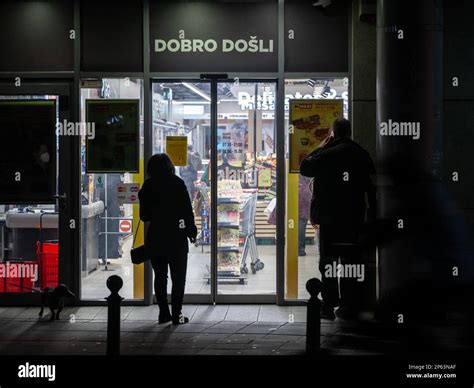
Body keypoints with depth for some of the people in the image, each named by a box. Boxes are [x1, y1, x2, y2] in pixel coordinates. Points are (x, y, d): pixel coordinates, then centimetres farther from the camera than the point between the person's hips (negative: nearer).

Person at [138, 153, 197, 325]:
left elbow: (144, 216, 5)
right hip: (176, 237, -3)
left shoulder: (148, 186, 0)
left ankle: (164, 313, 13)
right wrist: (192, 231, 4)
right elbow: (187, 211, -6)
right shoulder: (177, 183, -6)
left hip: (155, 237, 3)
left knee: (160, 277, 13)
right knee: (178, 277, 4)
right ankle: (176, 314, 1)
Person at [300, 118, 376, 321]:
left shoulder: (327, 154, -11)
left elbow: (305, 167, 1)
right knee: (351, 261, 9)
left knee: (328, 261, 2)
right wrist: (371, 215, 14)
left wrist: (321, 147, 7)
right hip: (355, 219, 4)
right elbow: (372, 188, 8)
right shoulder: (363, 155, 5)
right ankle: (350, 307, 11)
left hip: (329, 217, -4)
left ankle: (328, 306, 1)